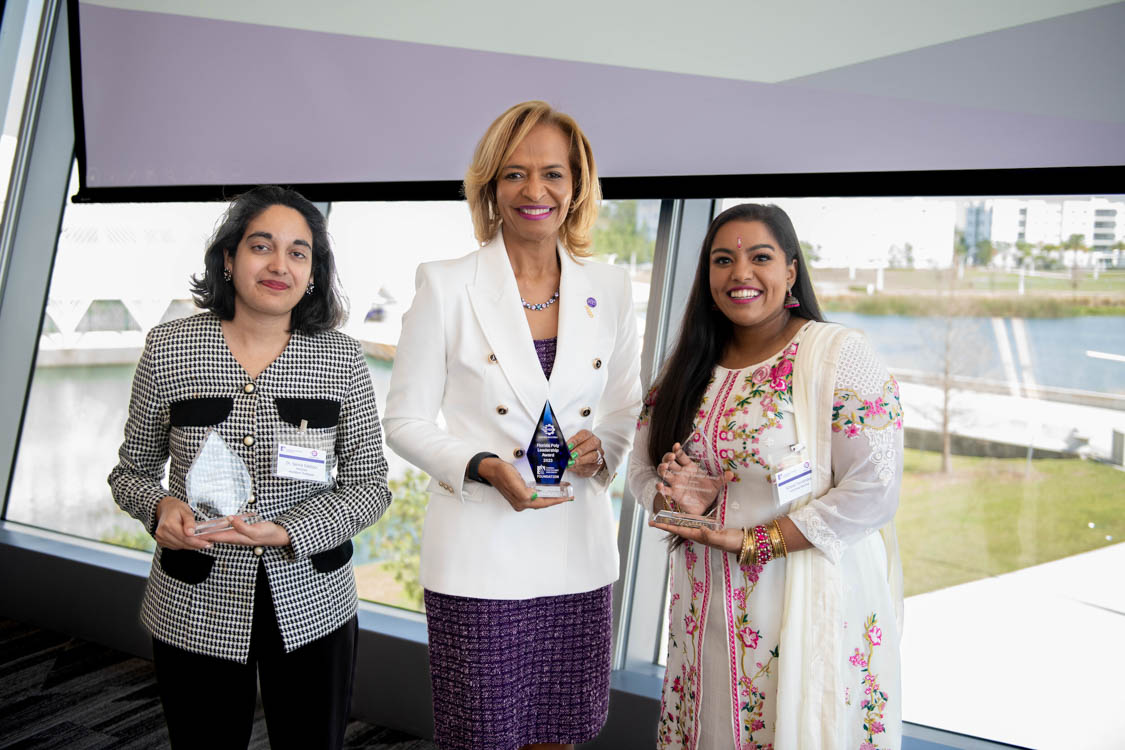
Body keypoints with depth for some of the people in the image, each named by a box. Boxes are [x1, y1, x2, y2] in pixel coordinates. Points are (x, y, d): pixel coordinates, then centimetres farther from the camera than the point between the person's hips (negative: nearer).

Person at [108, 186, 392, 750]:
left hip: (311, 609, 0)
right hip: (197, 610, 0)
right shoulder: (168, 348, -4)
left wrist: (287, 531, -19)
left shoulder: (341, 358, -5)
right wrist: (163, 506, -16)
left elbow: (369, 486, -3)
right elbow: (132, 470, 6)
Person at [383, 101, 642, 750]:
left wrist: (601, 450, -9)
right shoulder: (446, 286, -5)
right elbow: (405, 419, -2)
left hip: (578, 549, 3)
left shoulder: (610, 289, 5)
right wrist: (483, 469, -17)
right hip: (479, 551, -3)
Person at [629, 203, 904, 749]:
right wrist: (678, 498, -12)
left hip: (810, 608, -5)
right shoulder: (690, 365, 7)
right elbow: (643, 467, 11)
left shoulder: (839, 354, -10)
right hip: (707, 609, 5)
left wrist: (754, 541, -16)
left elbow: (874, 491, -16)